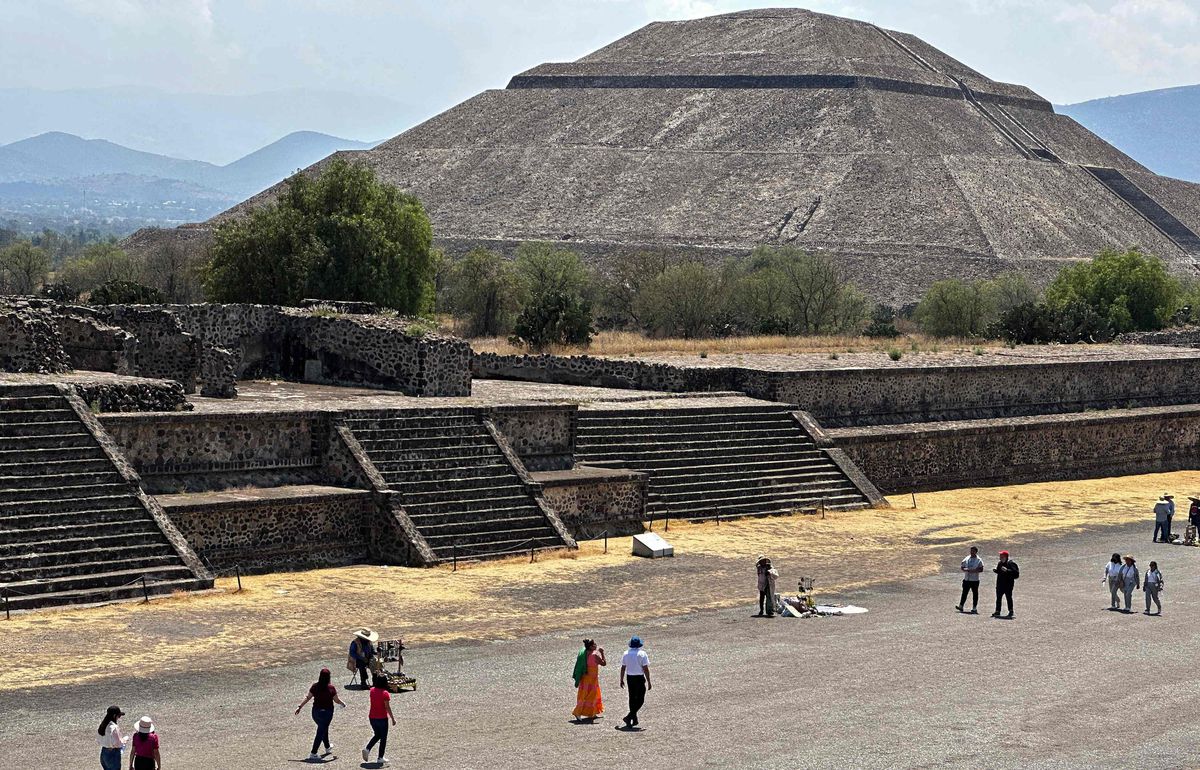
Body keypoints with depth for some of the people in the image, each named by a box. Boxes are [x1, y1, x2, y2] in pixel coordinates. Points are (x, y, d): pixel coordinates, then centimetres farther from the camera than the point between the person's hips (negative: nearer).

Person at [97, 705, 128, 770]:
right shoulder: (114, 727, -22)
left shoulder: (102, 725, 3)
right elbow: (118, 743, -20)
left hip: (103, 753, 8)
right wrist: (125, 740, -3)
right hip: (113, 754, -8)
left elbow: (98, 741, 11)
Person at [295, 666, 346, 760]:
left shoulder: (315, 686, -7)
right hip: (327, 712, -5)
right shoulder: (331, 688, -16)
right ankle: (313, 753, 0)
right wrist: (343, 704, 14)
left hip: (316, 711, 5)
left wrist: (300, 707, 4)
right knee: (321, 732, 3)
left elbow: (307, 697, -4)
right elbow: (337, 700, -6)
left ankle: (327, 748, 43)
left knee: (323, 729, 25)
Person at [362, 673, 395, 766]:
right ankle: (380, 758, 12)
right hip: (382, 718, -6)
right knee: (383, 738, 9)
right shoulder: (385, 693, -17)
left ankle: (367, 749, 1)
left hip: (372, 717, 6)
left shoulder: (372, 690, -2)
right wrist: (392, 718, -10)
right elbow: (387, 707, -18)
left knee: (377, 735, 23)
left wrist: (377, 677, 26)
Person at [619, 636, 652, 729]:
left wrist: (622, 680, 16)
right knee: (640, 699, 0)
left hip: (629, 678, 5)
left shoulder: (626, 654, 4)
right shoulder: (642, 654, -10)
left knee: (632, 698, 15)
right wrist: (648, 682, -8)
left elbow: (623, 668, 7)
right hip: (639, 678, -5)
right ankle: (629, 717, -15)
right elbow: (646, 669, -12)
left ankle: (634, 719, 20)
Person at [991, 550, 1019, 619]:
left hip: (1008, 584, -8)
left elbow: (1015, 572, -23)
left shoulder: (1010, 563, -12)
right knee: (998, 597, 9)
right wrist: (995, 571, 6)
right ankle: (997, 611, 16)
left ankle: (1011, 611, 8)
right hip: (1000, 583, 8)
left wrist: (1007, 570, -33)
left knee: (1008, 597, -2)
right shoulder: (1000, 563, 13)